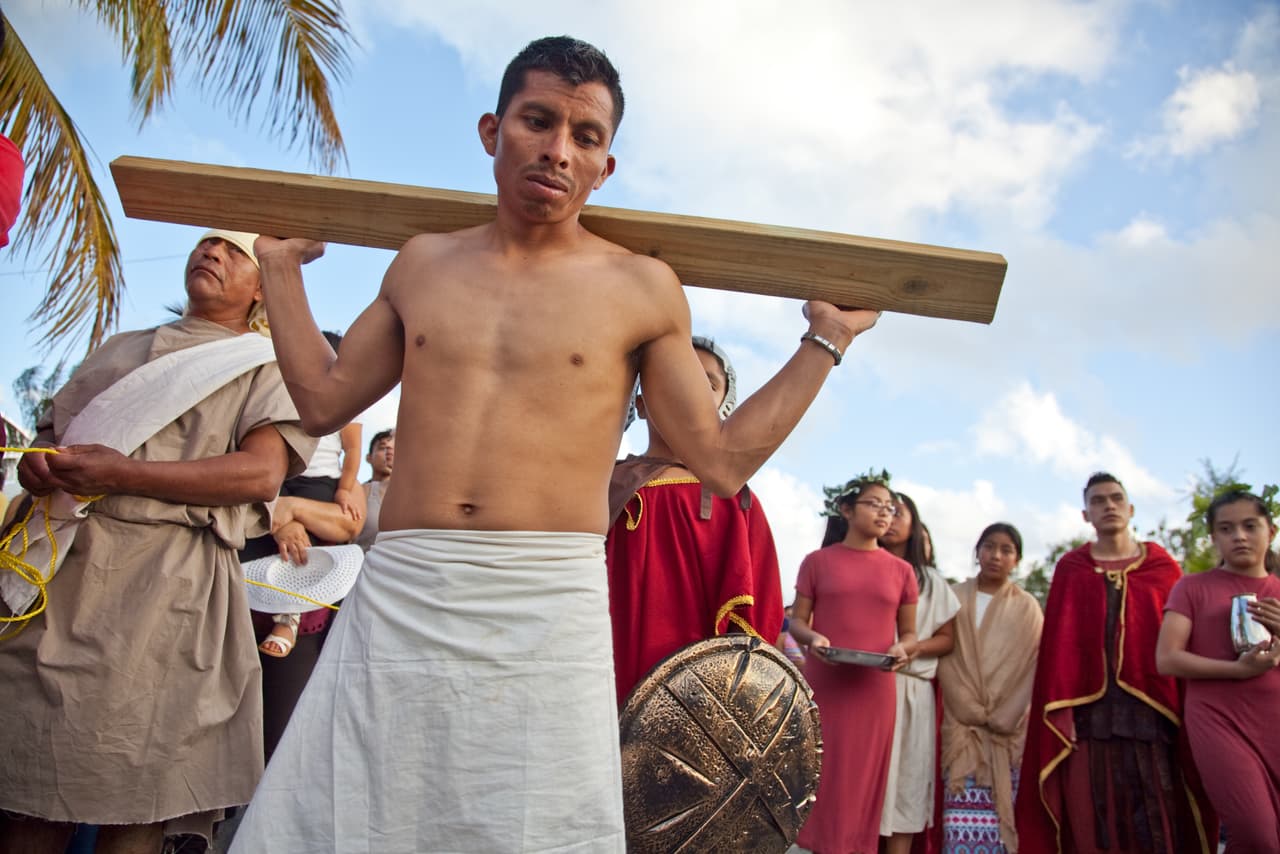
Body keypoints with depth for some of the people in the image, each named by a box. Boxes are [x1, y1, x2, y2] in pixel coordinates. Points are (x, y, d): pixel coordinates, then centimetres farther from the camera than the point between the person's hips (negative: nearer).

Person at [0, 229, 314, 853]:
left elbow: (262, 473, -6)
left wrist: (125, 475, -14)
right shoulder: (120, 349, 27)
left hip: (167, 581, -4)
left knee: (132, 800, -5)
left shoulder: (265, 365, 10)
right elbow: (50, 430, 25)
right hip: (59, 568, 5)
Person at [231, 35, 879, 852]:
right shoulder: (422, 263, 13)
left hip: (548, 609, -2)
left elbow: (722, 461, 5)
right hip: (396, 599, 3)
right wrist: (281, 264, 26)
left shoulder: (641, 286, 3)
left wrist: (827, 338, 7)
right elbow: (324, 400, 19)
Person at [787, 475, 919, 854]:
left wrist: (902, 648, -11)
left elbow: (909, 633, 11)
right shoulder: (817, 562, 2)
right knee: (822, 775, 4)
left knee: (864, 778, 8)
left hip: (874, 690, 2)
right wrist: (813, 638, -17)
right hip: (823, 685, -1)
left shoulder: (901, 570, 7)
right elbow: (798, 621, 4)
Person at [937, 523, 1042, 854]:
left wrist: (1000, 718, -6)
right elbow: (945, 658, 3)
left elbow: (1031, 669, 2)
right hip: (962, 728, 0)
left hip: (1010, 731, 0)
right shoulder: (955, 599, 8)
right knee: (962, 812, -6)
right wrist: (973, 712, -6)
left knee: (1002, 811, -3)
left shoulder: (1027, 608, 7)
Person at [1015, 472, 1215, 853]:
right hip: (1089, 709, -1)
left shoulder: (1162, 568, 10)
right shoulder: (1070, 569, 7)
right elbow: (1058, 644, 1)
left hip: (1151, 709, 1)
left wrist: (1188, 713, -1)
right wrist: (1060, 713, -8)